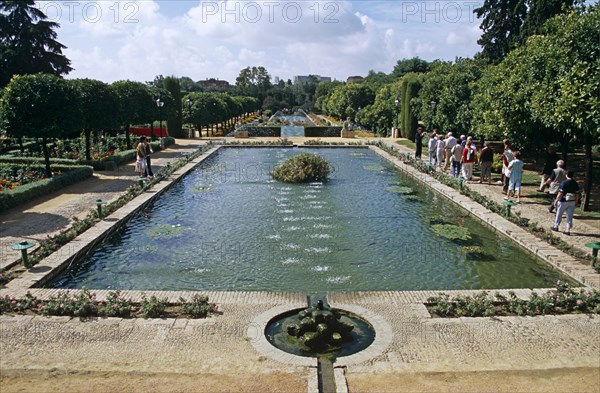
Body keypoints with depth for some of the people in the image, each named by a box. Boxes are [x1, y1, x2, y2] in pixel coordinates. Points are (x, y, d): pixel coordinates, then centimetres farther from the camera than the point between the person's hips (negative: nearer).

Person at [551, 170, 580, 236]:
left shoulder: (564, 183, -16)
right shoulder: (576, 184, 1)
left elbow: (560, 194, -17)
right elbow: (577, 194, 4)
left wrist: (556, 201, -9)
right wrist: (576, 202, 15)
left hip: (563, 201, -4)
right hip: (572, 202, 4)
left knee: (559, 214, 13)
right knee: (570, 216, 7)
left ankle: (555, 226, 26)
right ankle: (568, 230, 7)